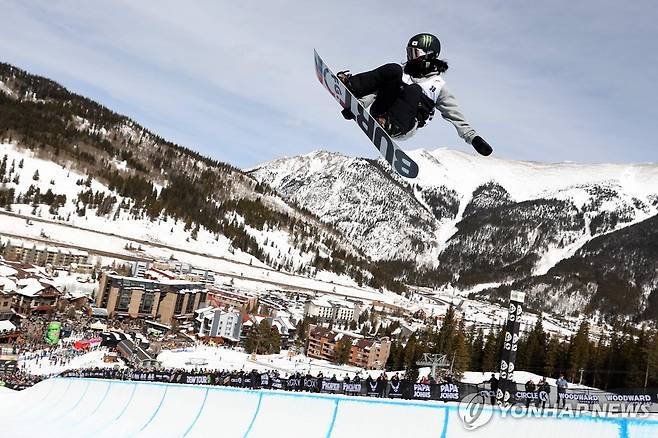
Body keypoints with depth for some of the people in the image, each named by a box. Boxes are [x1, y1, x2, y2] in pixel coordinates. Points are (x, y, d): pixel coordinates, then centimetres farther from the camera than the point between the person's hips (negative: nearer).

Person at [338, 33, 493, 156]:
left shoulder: (438, 85, 20)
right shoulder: (402, 71, 29)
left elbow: (456, 116, 15)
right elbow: (376, 88, 19)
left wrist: (473, 138, 2)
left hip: (402, 127, -2)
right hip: (379, 112, 3)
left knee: (414, 90, -30)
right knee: (393, 69, -16)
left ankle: (389, 124, -48)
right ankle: (350, 86, -31)